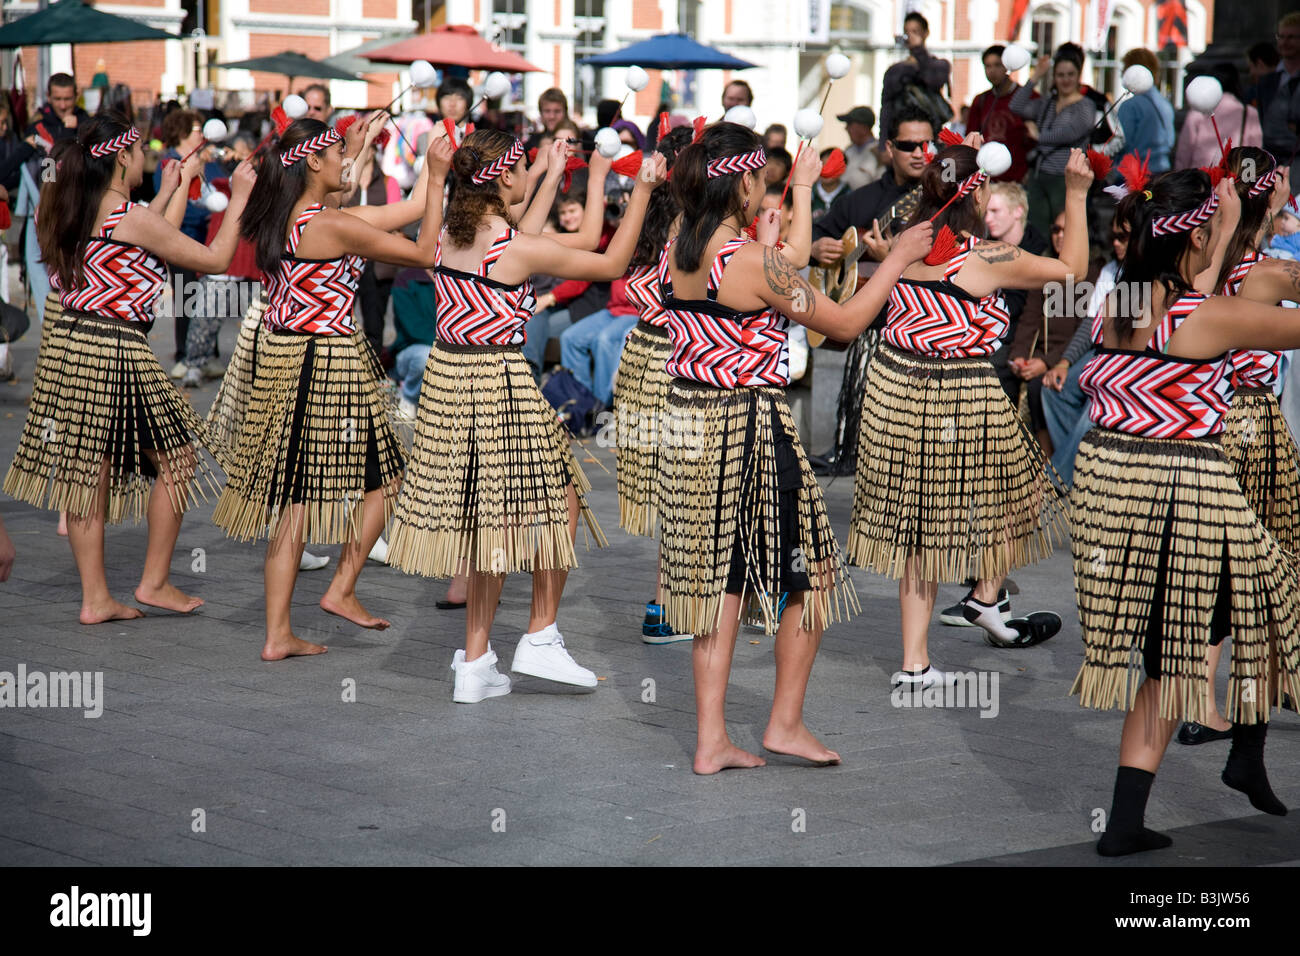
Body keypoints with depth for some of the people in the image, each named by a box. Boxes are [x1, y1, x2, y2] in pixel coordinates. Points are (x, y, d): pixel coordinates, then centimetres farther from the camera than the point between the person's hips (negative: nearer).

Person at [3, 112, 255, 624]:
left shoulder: (66, 210, 10)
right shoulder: (132, 217, -13)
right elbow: (215, 259, -6)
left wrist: (166, 195, 32)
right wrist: (238, 198, 5)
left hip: (65, 344, 8)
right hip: (114, 351, -8)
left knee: (87, 470, 11)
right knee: (175, 456, 8)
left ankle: (95, 597, 13)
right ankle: (154, 582, 12)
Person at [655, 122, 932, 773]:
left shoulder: (675, 252, 4)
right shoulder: (755, 260, -19)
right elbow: (845, 324, -9)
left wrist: (803, 186, 31)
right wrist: (897, 260, 3)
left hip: (687, 426, 7)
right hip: (750, 428, -7)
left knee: (719, 579, 13)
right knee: (812, 572, 12)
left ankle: (712, 741, 13)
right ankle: (785, 722, 18)